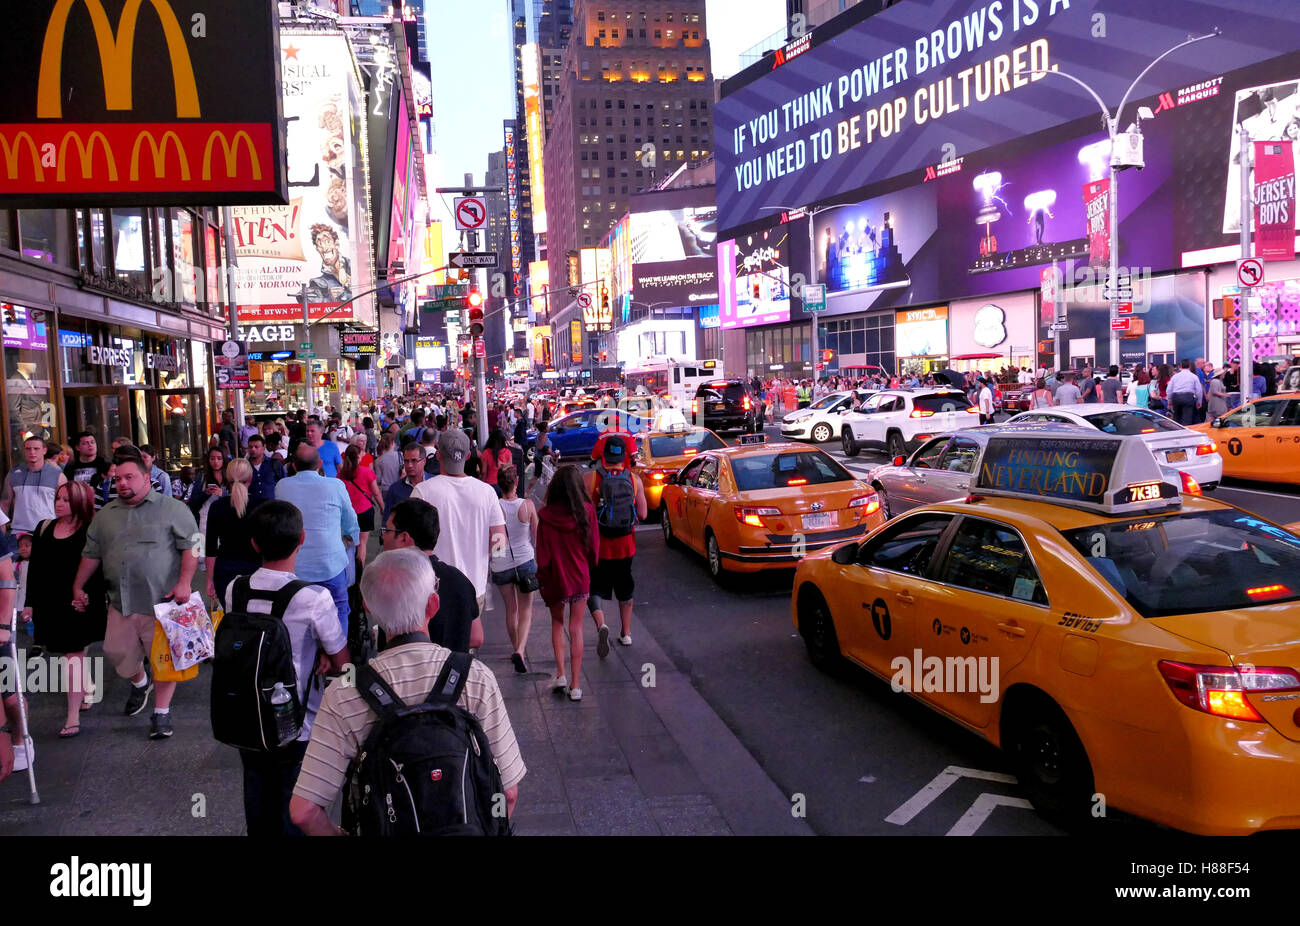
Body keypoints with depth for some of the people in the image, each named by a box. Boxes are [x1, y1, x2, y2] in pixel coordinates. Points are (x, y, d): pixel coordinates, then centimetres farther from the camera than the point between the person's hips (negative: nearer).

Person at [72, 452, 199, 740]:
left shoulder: (172, 509, -4)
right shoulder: (105, 515, 13)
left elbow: (191, 546, -8)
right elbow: (91, 553, 21)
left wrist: (184, 583, -17)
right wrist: (78, 587, 20)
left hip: (162, 601, -5)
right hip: (121, 603, 5)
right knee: (117, 652, 10)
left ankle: (162, 711, 16)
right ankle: (139, 683, 42)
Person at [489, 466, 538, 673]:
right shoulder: (528, 505, -12)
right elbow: (536, 537, -1)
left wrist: (487, 563, 12)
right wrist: (538, 560, 16)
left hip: (501, 563, 1)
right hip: (525, 560, -1)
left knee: (511, 609, 18)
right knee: (525, 610, 8)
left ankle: (517, 648, 29)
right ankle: (520, 650, -10)